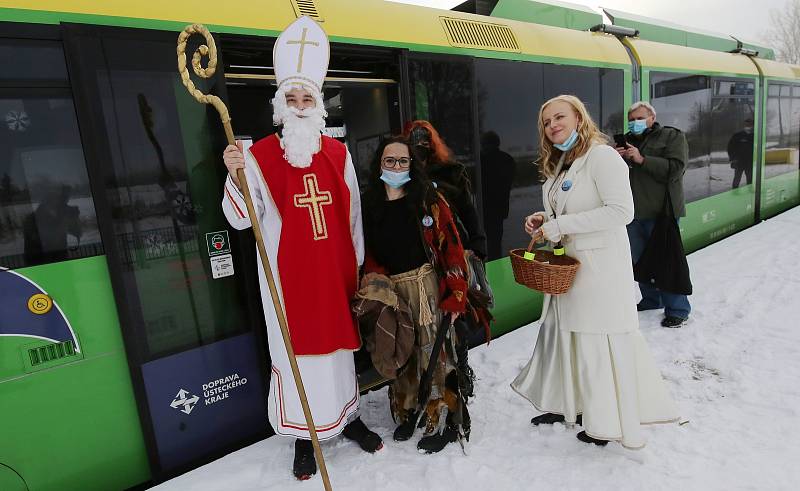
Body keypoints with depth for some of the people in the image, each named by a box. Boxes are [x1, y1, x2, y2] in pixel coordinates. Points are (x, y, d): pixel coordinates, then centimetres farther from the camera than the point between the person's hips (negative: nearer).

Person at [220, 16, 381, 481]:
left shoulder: (338, 153, 4)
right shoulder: (259, 156, -6)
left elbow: (353, 216, 10)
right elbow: (242, 220, -8)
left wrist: (358, 264, 11)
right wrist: (236, 176, -24)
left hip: (336, 270, 3)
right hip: (290, 276, -3)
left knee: (341, 343, 16)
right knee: (296, 349, 6)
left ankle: (350, 416, 37)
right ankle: (304, 435, 28)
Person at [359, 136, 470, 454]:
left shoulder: (428, 197, -3)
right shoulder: (369, 204, 7)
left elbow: (451, 245, -7)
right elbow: (366, 251, 11)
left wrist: (455, 291, -12)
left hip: (426, 283, -3)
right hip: (389, 288, 4)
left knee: (433, 351, -1)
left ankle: (442, 422, 16)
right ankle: (406, 412, 33)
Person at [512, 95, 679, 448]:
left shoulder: (601, 155, -13)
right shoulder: (560, 163, 13)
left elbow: (621, 211, -23)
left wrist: (559, 225, -22)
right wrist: (544, 219, 2)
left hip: (600, 264, -8)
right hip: (568, 263, 8)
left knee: (599, 342, 2)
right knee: (560, 333, 13)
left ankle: (607, 423, 22)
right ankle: (567, 405, 31)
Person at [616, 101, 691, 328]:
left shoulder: (672, 136, 0)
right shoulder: (626, 140, 16)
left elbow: (675, 168, -14)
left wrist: (642, 159, -19)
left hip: (660, 212, -6)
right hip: (633, 212, 6)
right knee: (639, 260, 14)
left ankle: (677, 309, 8)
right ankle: (651, 299, 30)